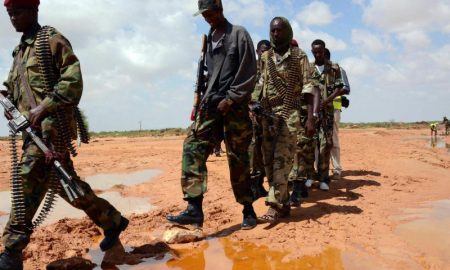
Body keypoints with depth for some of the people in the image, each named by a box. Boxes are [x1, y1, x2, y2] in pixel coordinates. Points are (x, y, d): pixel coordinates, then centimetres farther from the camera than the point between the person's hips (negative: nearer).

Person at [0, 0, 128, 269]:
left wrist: (44, 106, -20)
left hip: (51, 124, -9)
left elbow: (73, 80, -12)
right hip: (34, 127, 9)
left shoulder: (51, 39, -1)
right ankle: (113, 221, 19)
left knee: (28, 179, -16)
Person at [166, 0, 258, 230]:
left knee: (238, 159, 0)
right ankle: (194, 208, -13)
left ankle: (248, 210, 15)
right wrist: (205, 99, 11)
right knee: (193, 147, -11)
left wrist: (231, 98, -13)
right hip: (211, 104, 6)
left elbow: (248, 73, -7)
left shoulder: (239, 34, 0)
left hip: (235, 105, -5)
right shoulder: (208, 39, 18)